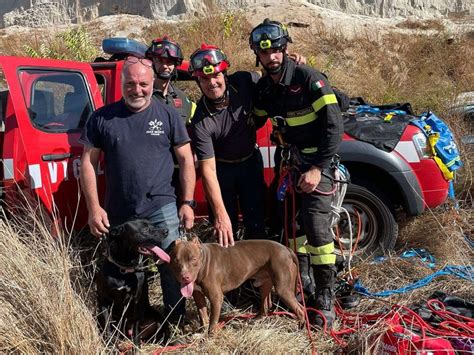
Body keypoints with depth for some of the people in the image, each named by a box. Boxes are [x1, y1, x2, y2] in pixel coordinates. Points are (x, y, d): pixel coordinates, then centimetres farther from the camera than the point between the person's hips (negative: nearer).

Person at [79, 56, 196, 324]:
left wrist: (187, 203, -2)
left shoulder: (168, 115, 0)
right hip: (119, 213, 2)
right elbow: (88, 163, 3)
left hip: (161, 209, -1)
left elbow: (186, 159, 3)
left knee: (171, 266, -1)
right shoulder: (102, 118, 1)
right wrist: (94, 208, -4)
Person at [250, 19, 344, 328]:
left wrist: (317, 168, -26)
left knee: (316, 227, -13)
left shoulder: (310, 79, -18)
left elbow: (335, 126, -22)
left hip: (316, 162, -7)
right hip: (289, 160, 7)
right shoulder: (264, 88, 2)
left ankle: (325, 298, -1)